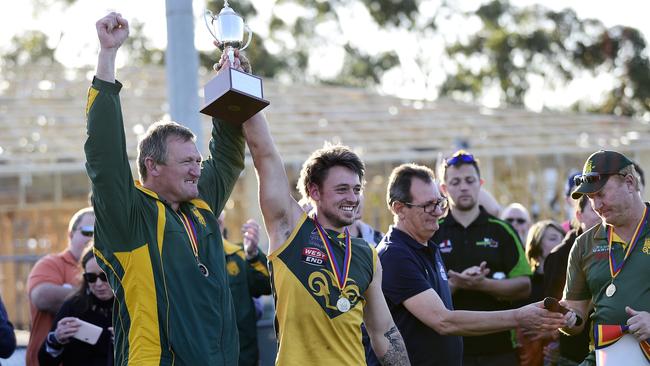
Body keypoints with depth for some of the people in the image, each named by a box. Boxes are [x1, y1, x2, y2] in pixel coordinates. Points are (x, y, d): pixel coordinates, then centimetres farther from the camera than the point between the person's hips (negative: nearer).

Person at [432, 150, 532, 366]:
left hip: (498, 348, 1)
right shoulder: (433, 234, 6)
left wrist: (483, 284, -13)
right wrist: (454, 284, -18)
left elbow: (524, 287, 2)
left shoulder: (501, 231, 9)